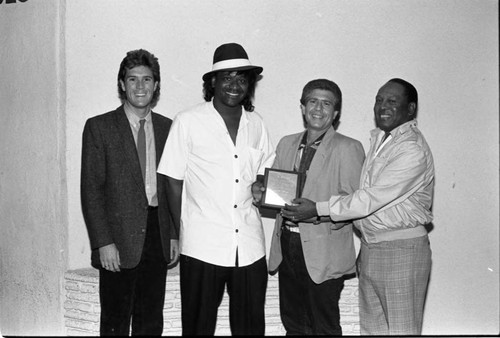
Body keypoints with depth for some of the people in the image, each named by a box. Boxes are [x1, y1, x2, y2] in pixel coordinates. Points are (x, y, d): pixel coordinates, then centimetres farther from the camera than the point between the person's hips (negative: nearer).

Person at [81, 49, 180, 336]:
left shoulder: (167, 127, 9)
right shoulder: (99, 127, -3)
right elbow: (91, 190, -6)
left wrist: (175, 235, 6)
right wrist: (103, 242, -12)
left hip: (157, 237, 4)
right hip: (119, 240, -3)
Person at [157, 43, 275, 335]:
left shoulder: (256, 124, 9)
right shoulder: (188, 122, -2)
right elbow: (174, 183, 1)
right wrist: (182, 234, -2)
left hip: (250, 245, 3)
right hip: (203, 246, -3)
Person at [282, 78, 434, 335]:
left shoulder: (413, 150, -18)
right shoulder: (379, 138, 12)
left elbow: (370, 199, -21)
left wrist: (318, 209, -16)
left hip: (401, 249, -8)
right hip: (370, 247, 9)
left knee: (400, 330, 2)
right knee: (371, 328, 15)